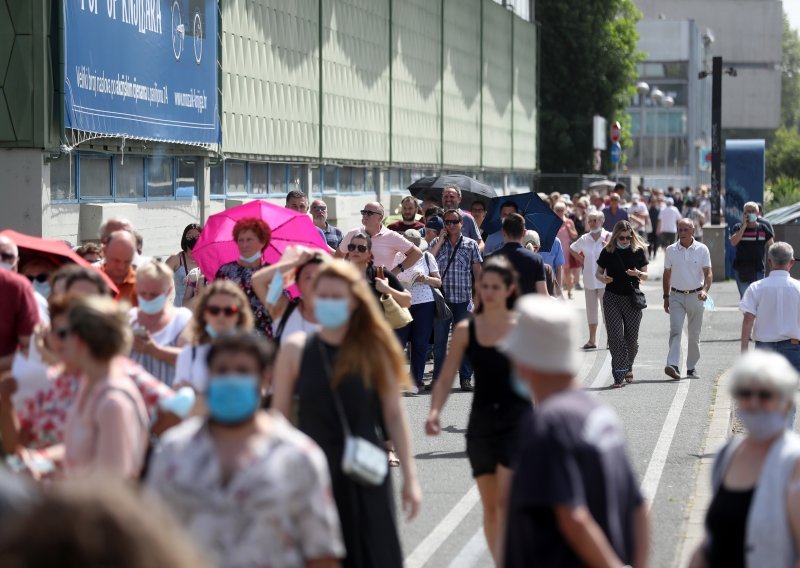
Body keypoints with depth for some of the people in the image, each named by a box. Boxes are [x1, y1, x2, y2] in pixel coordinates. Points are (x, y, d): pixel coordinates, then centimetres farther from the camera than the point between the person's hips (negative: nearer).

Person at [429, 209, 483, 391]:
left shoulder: (471, 244, 6)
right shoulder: (437, 243, 9)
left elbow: (477, 271, 8)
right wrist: (441, 240, -6)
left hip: (463, 300, -1)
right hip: (441, 299, 1)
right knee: (439, 340, 5)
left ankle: (466, 378, 6)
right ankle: (438, 378, 11)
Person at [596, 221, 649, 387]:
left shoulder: (639, 251, 2)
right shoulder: (608, 252, 0)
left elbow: (645, 275, 6)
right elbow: (598, 272, 9)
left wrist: (637, 273, -16)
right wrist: (602, 278, -14)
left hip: (632, 298, 1)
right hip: (612, 298, -1)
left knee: (631, 338, 5)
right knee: (615, 337, -7)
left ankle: (628, 367, 30)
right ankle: (619, 374, -6)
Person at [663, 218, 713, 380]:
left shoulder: (702, 250, -2)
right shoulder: (671, 250, 2)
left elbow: (708, 273, -4)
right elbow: (666, 275, 11)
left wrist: (705, 290, -22)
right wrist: (666, 297, 10)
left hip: (695, 296, 0)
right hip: (676, 295, 0)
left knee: (694, 334, 8)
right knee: (675, 330, -14)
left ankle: (691, 367, 19)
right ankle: (673, 365, -25)